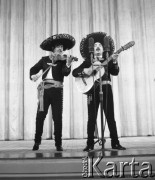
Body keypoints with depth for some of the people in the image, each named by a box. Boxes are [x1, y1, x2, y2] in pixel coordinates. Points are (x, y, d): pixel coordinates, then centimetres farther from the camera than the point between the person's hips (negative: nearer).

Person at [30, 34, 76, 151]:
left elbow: (66, 73, -8)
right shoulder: (44, 59, 14)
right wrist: (33, 75, -5)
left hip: (57, 90, -1)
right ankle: (37, 142, 13)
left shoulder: (63, 60, 8)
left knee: (57, 118, -1)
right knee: (40, 116, 0)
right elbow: (33, 69, 16)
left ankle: (58, 144, 7)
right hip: (44, 90, 2)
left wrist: (68, 64, -26)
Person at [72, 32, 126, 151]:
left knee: (110, 117, 0)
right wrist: (87, 71, -12)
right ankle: (90, 144, 4)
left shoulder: (108, 61, 15)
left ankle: (115, 143, 7)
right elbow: (74, 72, 4)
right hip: (93, 90, -1)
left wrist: (114, 62, -16)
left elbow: (115, 73, 0)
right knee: (92, 118, -3)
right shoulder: (88, 62, 11)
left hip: (106, 89, 1)